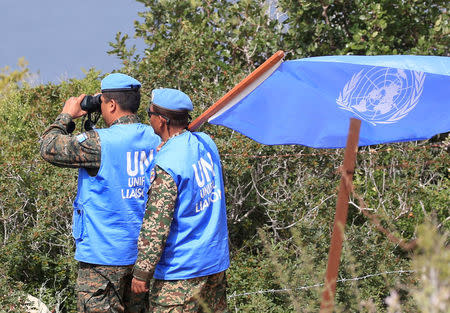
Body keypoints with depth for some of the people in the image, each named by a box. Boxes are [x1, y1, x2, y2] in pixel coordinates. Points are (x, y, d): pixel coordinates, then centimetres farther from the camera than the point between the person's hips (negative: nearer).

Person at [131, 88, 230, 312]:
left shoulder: (165, 165, -20)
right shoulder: (206, 143, 3)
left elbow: (156, 225, -20)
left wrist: (142, 272, -14)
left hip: (181, 269, -8)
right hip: (217, 259, 8)